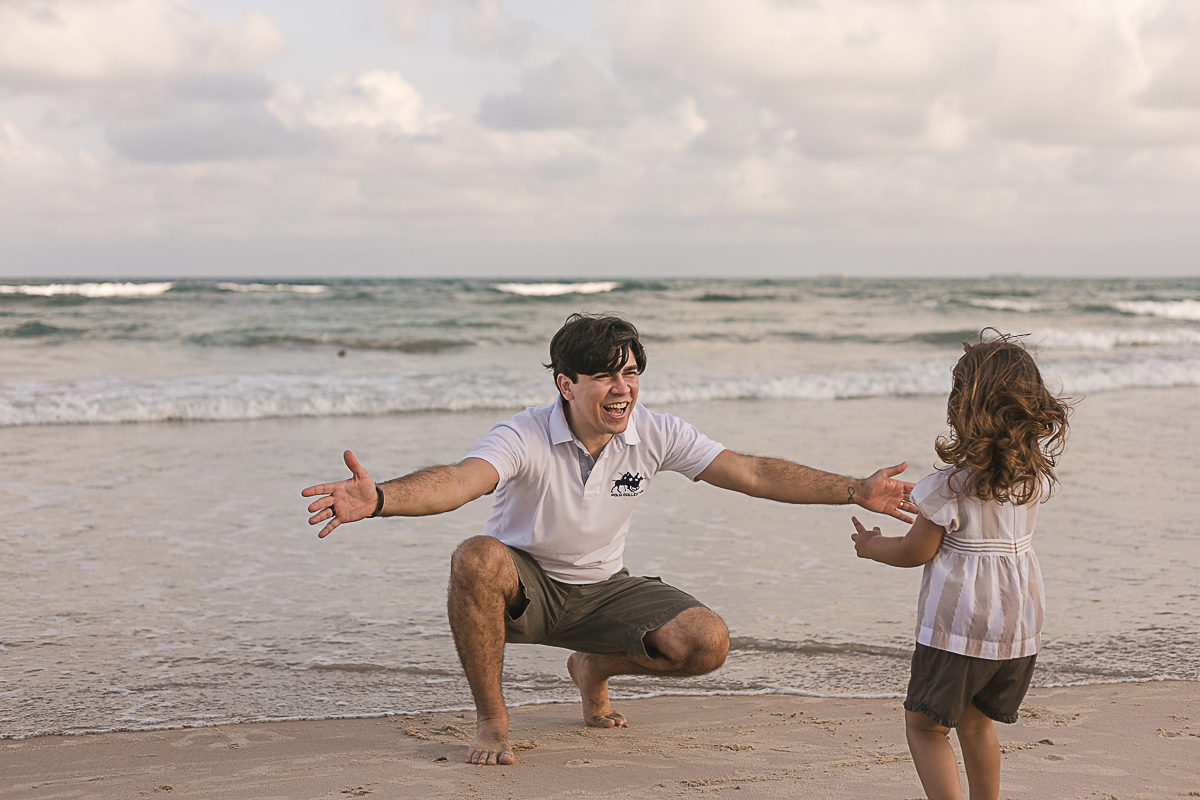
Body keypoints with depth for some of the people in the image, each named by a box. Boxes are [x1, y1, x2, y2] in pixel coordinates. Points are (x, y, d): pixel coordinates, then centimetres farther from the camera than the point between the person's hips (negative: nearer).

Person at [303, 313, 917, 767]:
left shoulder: (655, 434, -12)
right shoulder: (526, 438, -25)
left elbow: (756, 474, -10)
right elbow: (460, 480, -44)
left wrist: (855, 492, -17)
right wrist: (379, 499, -65)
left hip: (602, 589, 4)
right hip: (524, 586, -4)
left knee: (706, 644, -19)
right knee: (476, 560, -38)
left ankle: (594, 668, 15)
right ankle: (491, 720, -16)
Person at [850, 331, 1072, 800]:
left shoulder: (952, 482, -17)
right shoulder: (1036, 467, 1)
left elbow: (915, 552, -10)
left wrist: (871, 546, 8)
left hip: (959, 624, -7)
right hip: (1019, 617, 7)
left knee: (924, 725, 5)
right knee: (976, 722, 23)